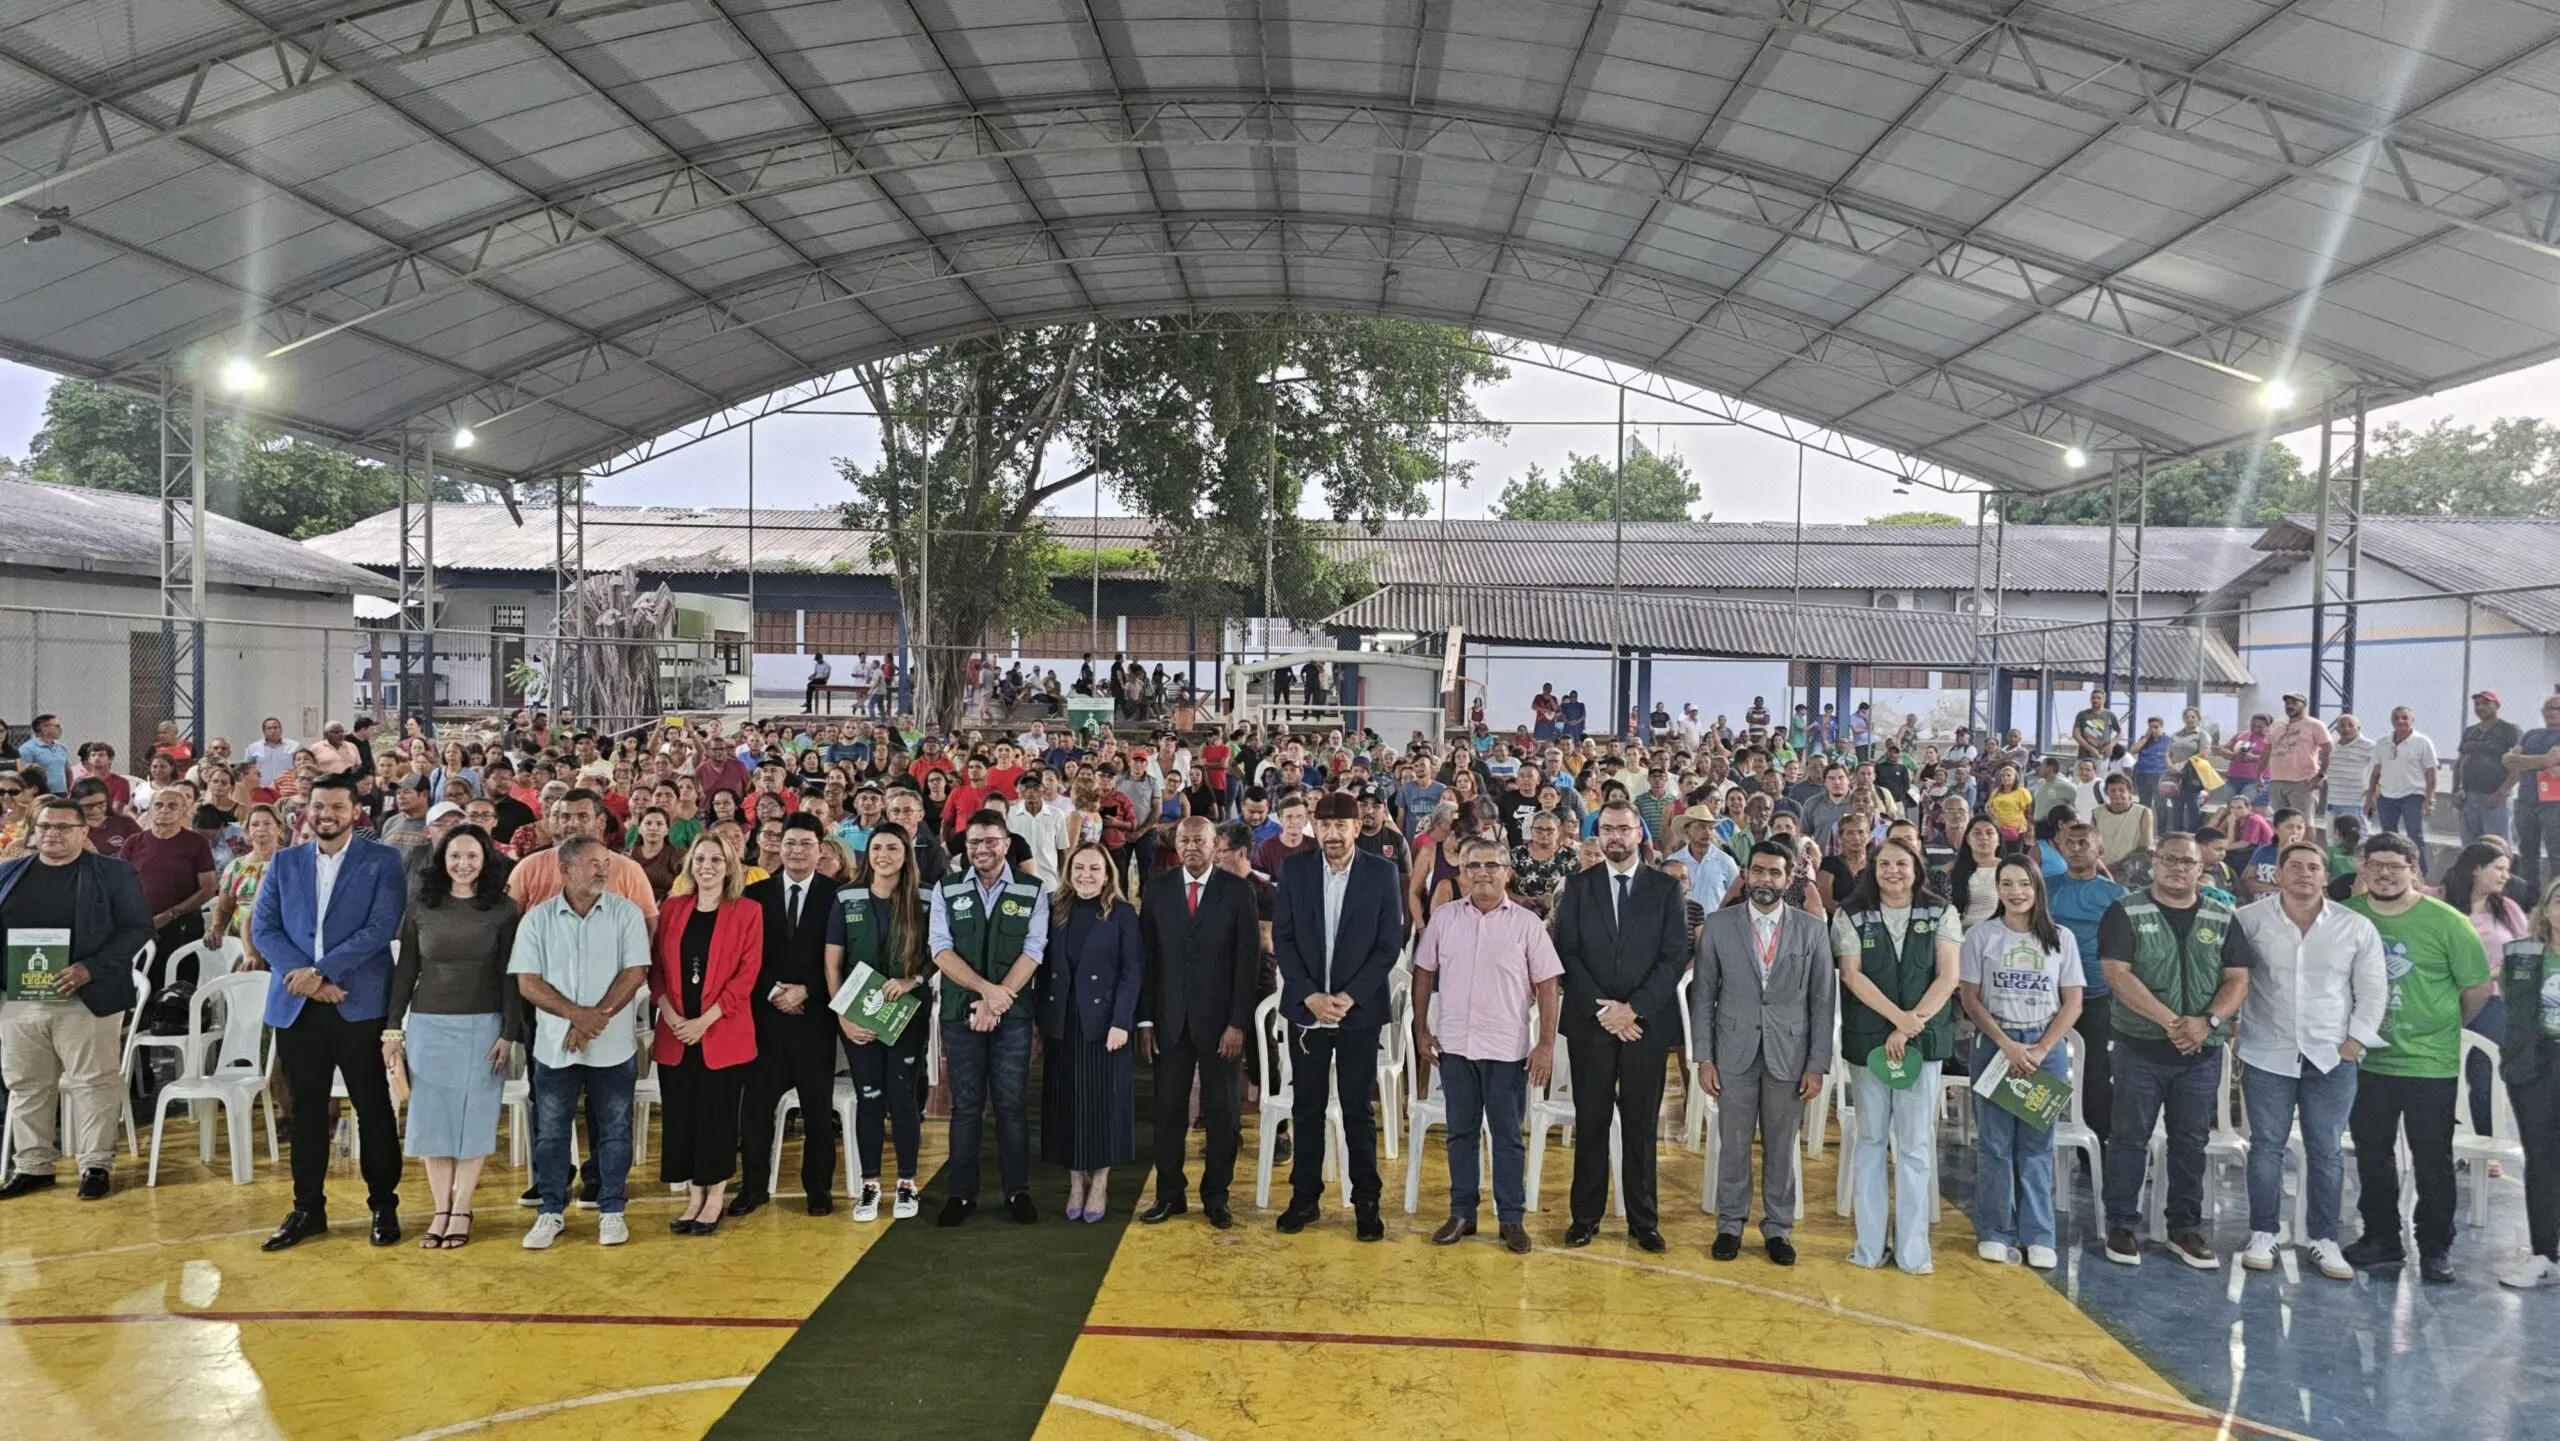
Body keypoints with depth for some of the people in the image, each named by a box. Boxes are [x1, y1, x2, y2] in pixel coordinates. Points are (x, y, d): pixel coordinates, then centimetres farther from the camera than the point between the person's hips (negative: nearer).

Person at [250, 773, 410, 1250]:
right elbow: (263, 927, 4)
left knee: (373, 1107, 3)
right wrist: (302, 977, -11)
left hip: (360, 1004, -3)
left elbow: (381, 927, -9)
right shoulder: (284, 863, 12)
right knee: (307, 1109, 10)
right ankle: (307, 1207, 20)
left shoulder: (383, 861, 0)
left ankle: (384, 1205, 13)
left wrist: (321, 970, -16)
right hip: (296, 1005, 3)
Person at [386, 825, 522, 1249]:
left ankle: (461, 1212, 11)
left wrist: (510, 1033, -8)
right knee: (432, 1118, 5)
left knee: (472, 1118, 3)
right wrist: (392, 1028, 3)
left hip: (482, 1027, -2)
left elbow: (510, 975, -2)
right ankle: (441, 1211, 13)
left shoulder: (503, 910, -2)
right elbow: (404, 971, 7)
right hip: (428, 1025, 2)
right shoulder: (421, 908, 4)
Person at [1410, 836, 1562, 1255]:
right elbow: (1423, 973, 9)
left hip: (1507, 1048, -2)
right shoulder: (1444, 918, 2)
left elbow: (1548, 985, -3)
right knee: (1460, 1133, 12)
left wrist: (1546, 1045, -8)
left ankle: (1512, 1218, 16)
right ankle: (1461, 1213, 23)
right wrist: (1421, 1030, 6)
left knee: (1508, 1137, 7)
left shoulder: (1526, 923, -4)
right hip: (1454, 1046, 2)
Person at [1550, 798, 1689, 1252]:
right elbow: (1566, 953, 0)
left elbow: (1676, 956, -3)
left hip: (1647, 1023, 0)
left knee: (1641, 1126, 6)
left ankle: (1643, 1221, 16)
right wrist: (1601, 1009, -10)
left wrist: (1633, 1008, -11)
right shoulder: (1578, 887, 5)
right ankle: (1586, 1216, 15)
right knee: (1591, 1123, 5)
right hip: (1590, 1023, 0)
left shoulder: (1666, 888, 4)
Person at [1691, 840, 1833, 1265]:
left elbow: (1823, 1001, 3)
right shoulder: (1718, 925, 1)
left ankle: (1777, 1229, 21)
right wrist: (1703, 1057, -3)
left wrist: (1818, 1065, -2)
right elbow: (1703, 994, 2)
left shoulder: (1810, 930, 2)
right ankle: (1729, 1226, 19)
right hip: (1734, 1052, 0)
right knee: (1733, 1145, 6)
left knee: (1781, 1147, 8)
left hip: (1788, 1054, 0)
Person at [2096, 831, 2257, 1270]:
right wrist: (2169, 1020, -19)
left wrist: (2207, 1021, -14)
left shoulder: (2222, 918, 8)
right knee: (2129, 1138, 4)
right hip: (2140, 1048, -3)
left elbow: (2238, 980, 3)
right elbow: (2118, 974, -12)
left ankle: (2186, 1228, 22)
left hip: (2202, 1052, 3)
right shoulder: (2125, 914, -3)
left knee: (2191, 1142, 11)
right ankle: (2121, 1226, 13)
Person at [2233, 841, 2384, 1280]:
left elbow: (2372, 991, 4)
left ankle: (2324, 1239, 15)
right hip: (2266, 1056, -1)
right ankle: (2263, 1234, 14)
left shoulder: (2357, 927, 1)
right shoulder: (2250, 919, -3)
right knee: (2266, 1147, 5)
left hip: (2332, 1058, 1)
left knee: (2325, 1151, 6)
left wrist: (2353, 1043, -2)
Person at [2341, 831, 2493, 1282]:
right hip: (2366, 1060, 3)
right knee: (2372, 1155, 14)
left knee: (2432, 1160, 5)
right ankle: (2381, 1238, 27)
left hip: (2429, 1063, -3)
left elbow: (2478, 987, -2)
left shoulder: (2446, 922, -10)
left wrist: (2445, 1026, 6)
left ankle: (2436, 1248, 18)